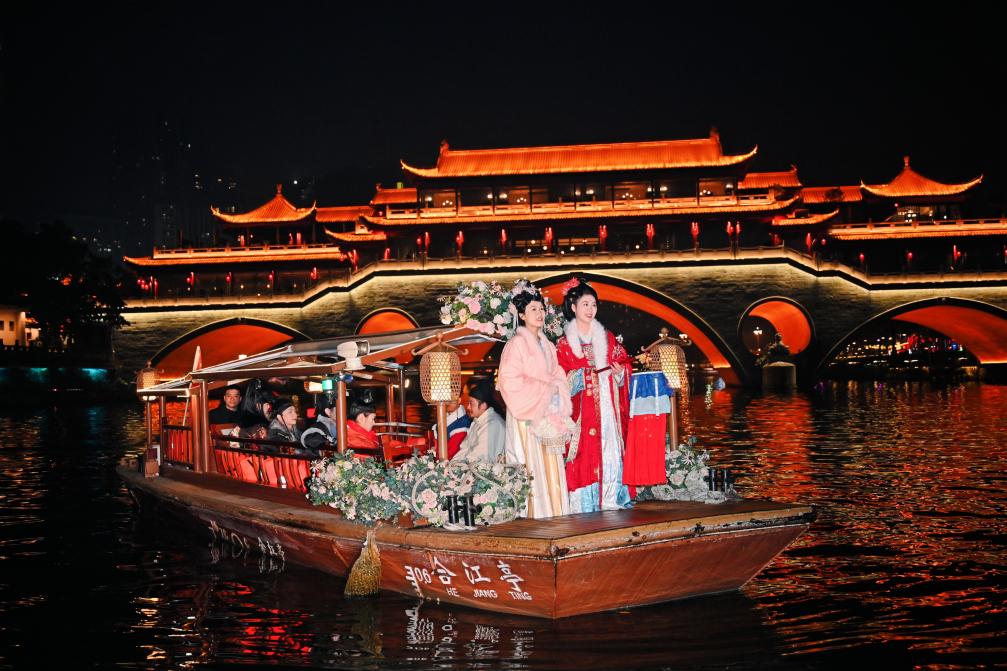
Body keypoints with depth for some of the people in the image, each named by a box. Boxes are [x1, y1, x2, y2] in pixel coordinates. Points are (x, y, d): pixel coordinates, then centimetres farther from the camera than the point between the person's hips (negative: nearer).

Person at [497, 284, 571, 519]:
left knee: (551, 467, 3)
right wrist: (544, 389, -12)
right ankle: (532, 514, -6)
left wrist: (556, 390, -1)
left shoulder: (547, 345, 17)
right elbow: (510, 379, -14)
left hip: (548, 415, 7)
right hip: (527, 416, -7)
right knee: (531, 466, -9)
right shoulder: (516, 343, -5)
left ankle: (554, 513, 5)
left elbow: (557, 376, 21)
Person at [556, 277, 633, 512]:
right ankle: (585, 506, -5)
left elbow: (624, 361, 15)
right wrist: (577, 377, -17)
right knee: (585, 455, -7)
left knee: (611, 454, -2)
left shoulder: (607, 338, 15)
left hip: (608, 407, 3)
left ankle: (611, 501, 3)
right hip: (582, 410, -3)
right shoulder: (564, 344, 4)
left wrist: (619, 371, -6)